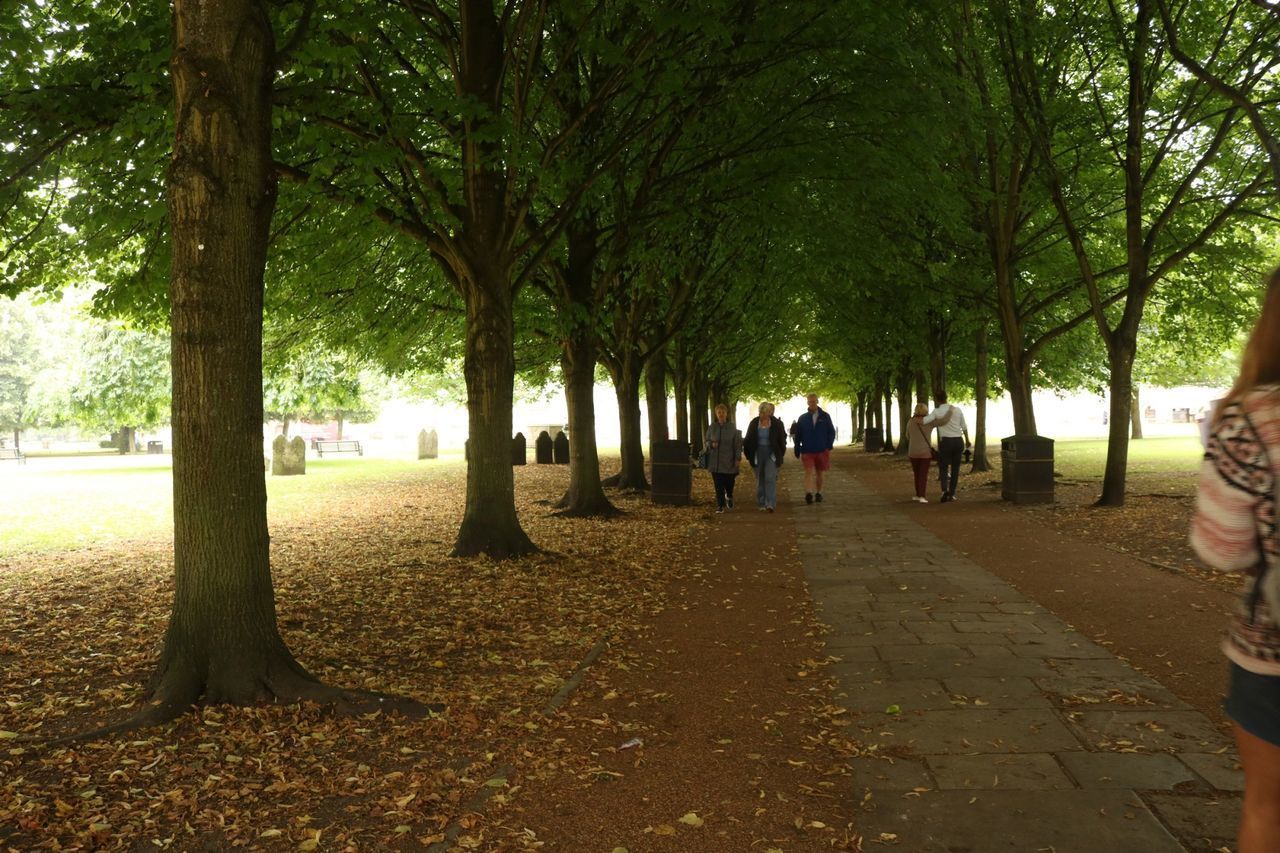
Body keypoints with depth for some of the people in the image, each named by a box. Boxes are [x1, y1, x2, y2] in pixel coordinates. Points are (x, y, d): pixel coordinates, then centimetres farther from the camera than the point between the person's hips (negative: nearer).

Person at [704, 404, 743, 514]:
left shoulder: (732, 428, 0)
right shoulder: (711, 428, 5)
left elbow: (737, 444, 0)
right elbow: (706, 442, 10)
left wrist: (737, 458, -7)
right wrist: (711, 444, -13)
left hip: (729, 462, -1)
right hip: (715, 462, 1)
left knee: (729, 483, 4)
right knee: (718, 485, -1)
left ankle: (729, 496, 37)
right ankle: (720, 506, 7)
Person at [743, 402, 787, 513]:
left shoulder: (776, 424, -4)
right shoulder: (754, 423, 0)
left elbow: (782, 439, 5)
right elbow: (748, 440, 8)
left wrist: (780, 454, 6)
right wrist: (748, 454, 8)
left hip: (771, 454, -2)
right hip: (758, 454, 2)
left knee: (770, 478, -13)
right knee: (760, 480, 8)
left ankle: (770, 504, -16)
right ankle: (761, 504, 17)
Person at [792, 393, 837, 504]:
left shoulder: (825, 416, 2)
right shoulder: (802, 418, 4)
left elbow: (832, 432, 4)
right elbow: (797, 435, 9)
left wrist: (829, 447, -4)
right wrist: (797, 449, 4)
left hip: (821, 450, 1)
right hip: (807, 451, -1)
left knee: (819, 473, 13)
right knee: (808, 472, -15)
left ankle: (818, 493, 27)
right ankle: (808, 494, -28)